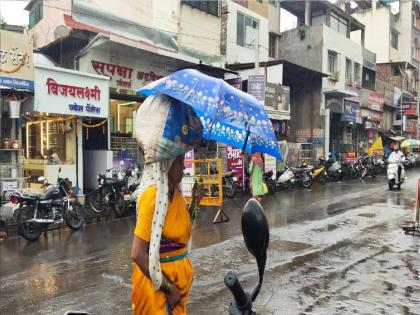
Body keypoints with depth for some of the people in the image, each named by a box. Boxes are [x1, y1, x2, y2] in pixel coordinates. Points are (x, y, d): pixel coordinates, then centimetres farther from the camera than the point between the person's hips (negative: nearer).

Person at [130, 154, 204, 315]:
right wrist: (168, 287, -17)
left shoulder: (174, 191, 0)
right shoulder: (153, 194, -24)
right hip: (158, 280, -8)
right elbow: (138, 254, -25)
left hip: (177, 275, 8)